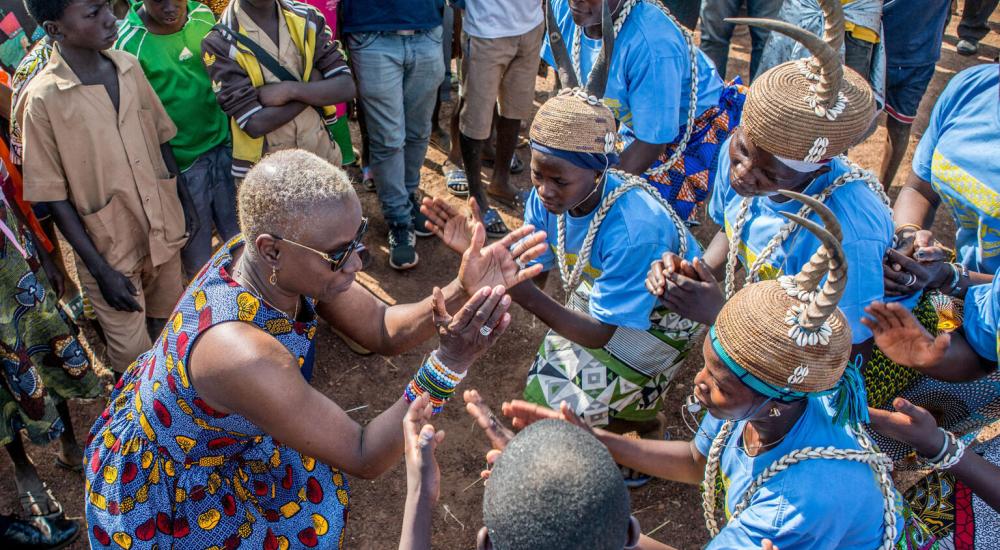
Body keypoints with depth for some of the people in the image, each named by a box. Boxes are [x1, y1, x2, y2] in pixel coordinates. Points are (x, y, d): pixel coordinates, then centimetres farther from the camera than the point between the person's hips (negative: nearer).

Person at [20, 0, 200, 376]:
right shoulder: (42, 98, -17)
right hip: (110, 249, -4)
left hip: (164, 229, 5)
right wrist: (100, 269, -13)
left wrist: (185, 200, 12)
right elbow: (53, 195, -13)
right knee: (133, 355, 7)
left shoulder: (129, 67, -4)